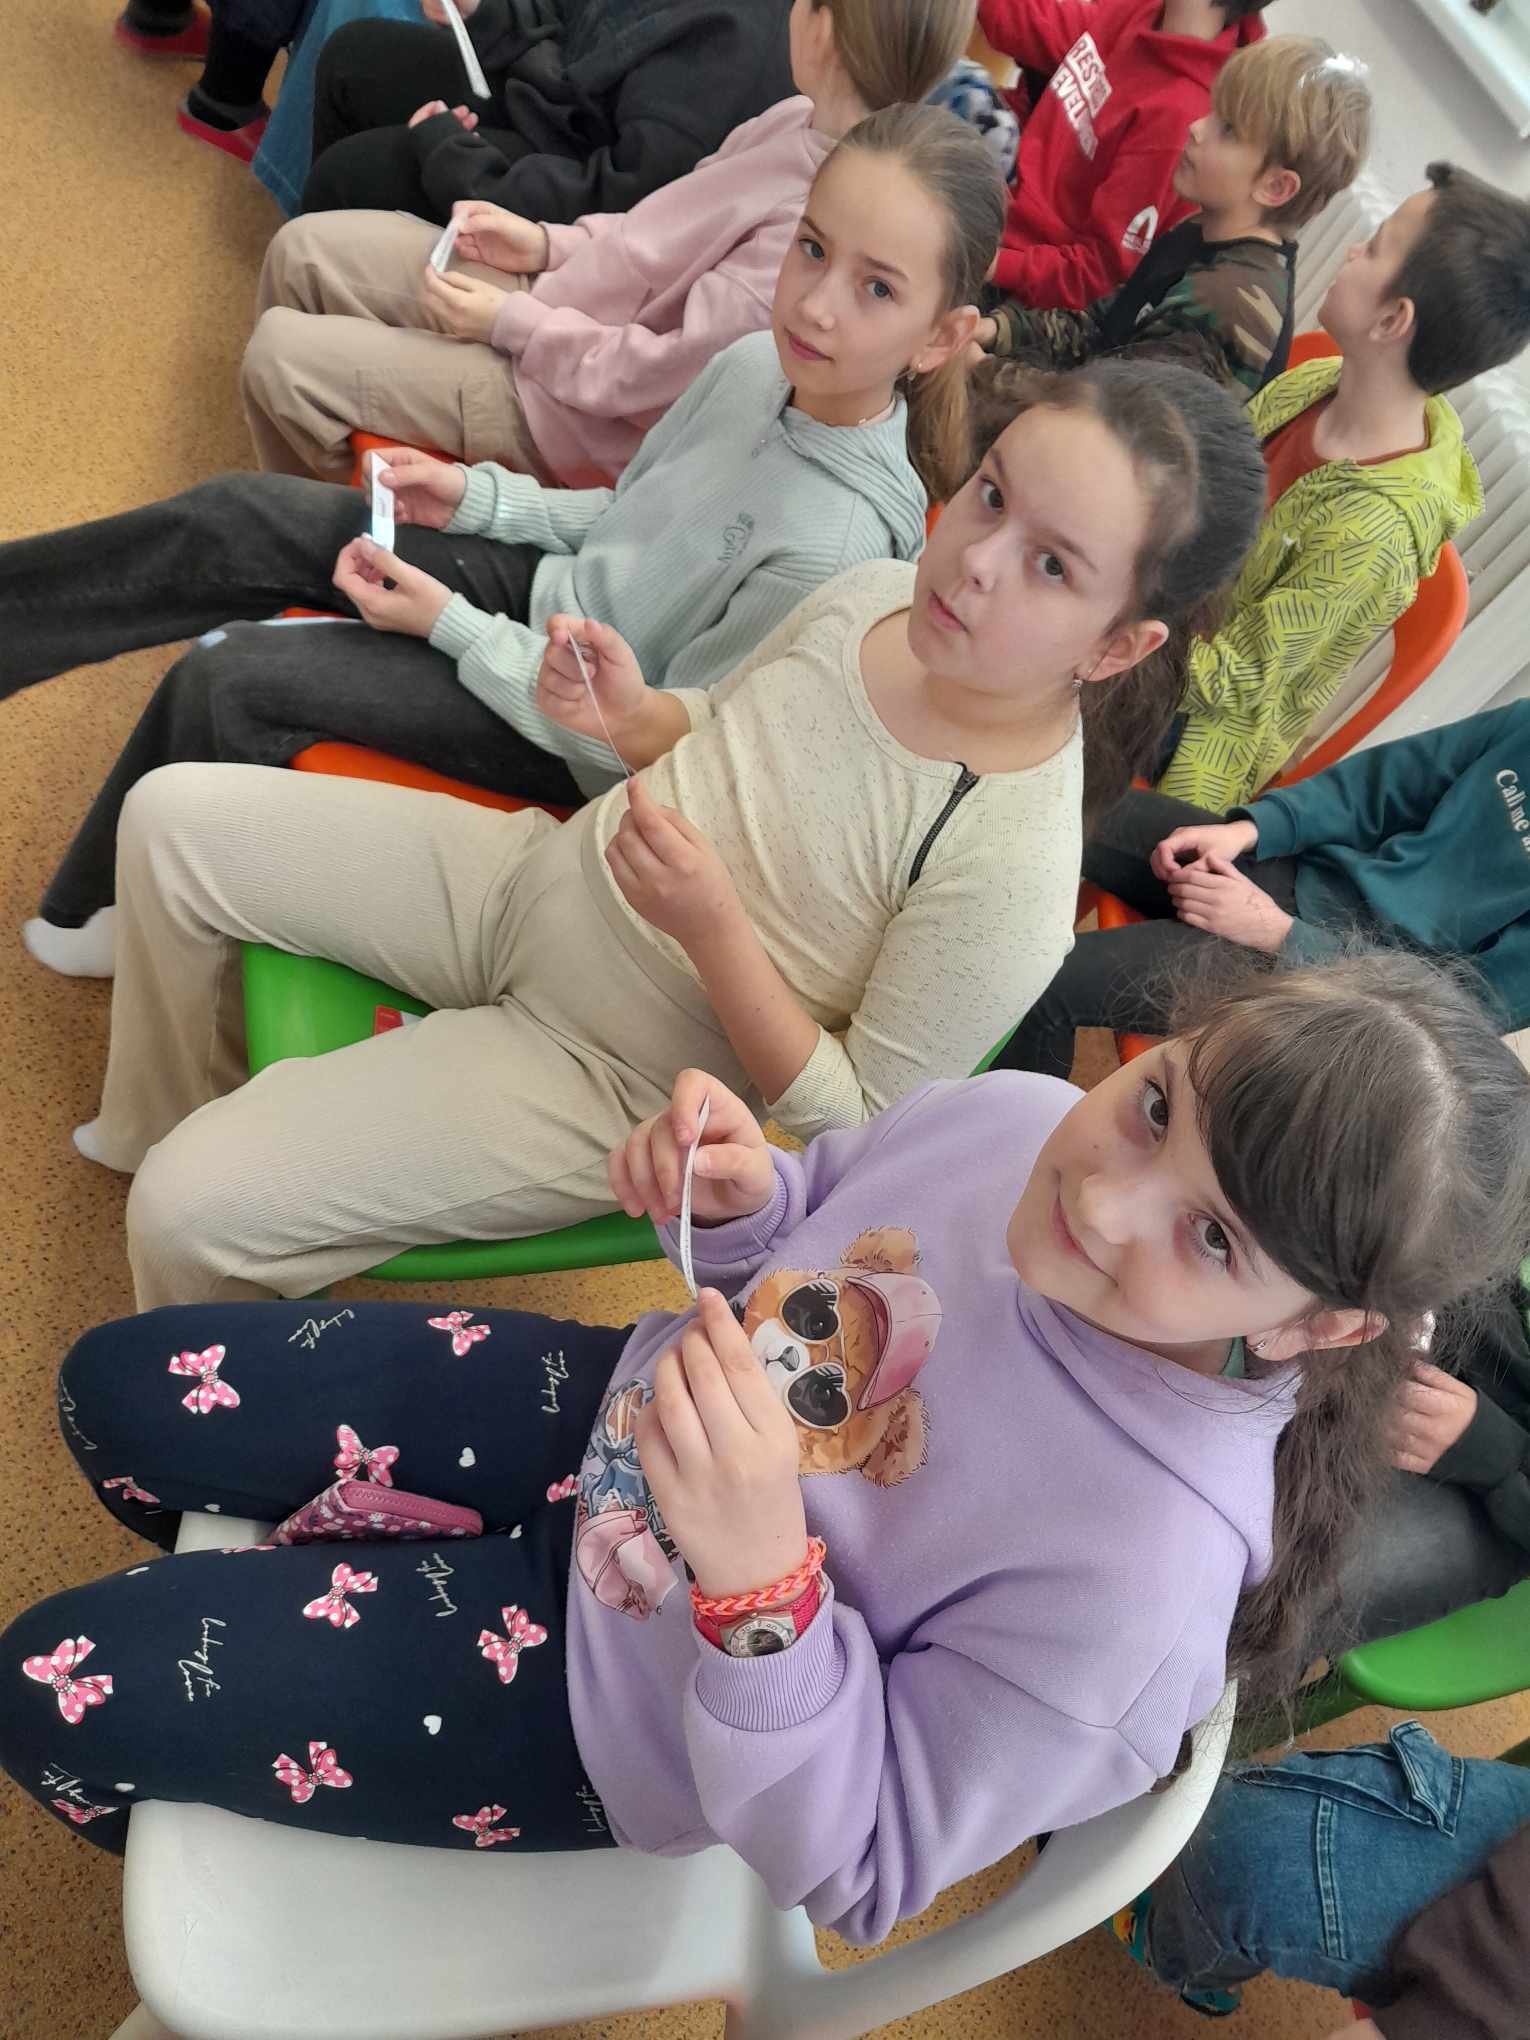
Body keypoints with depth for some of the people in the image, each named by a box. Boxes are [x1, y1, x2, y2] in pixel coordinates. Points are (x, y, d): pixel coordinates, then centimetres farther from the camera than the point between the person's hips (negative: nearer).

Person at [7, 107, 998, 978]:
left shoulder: (839, 546, -31)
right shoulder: (758, 362, -9)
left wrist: (452, 627, -19)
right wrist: (477, 496, -2)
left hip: (575, 744, -7)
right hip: (553, 586, 7)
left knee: (224, 685, -11)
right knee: (235, 519, -3)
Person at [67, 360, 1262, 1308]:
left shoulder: (1011, 873, -29)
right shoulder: (879, 593, -9)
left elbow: (855, 1130, -20)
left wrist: (712, 928, -31)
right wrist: (631, 717, -13)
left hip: (605, 1080, -6)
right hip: (532, 882, 7)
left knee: (190, 1216, -13)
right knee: (173, 818, 9)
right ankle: (171, 1119, 39)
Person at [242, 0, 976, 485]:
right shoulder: (805, 119, -2)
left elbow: (656, 375, -26)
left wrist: (507, 322, -16)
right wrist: (549, 244, 2)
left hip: (573, 408, -9)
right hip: (556, 301, 9)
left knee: (279, 356, -10)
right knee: (305, 249, 8)